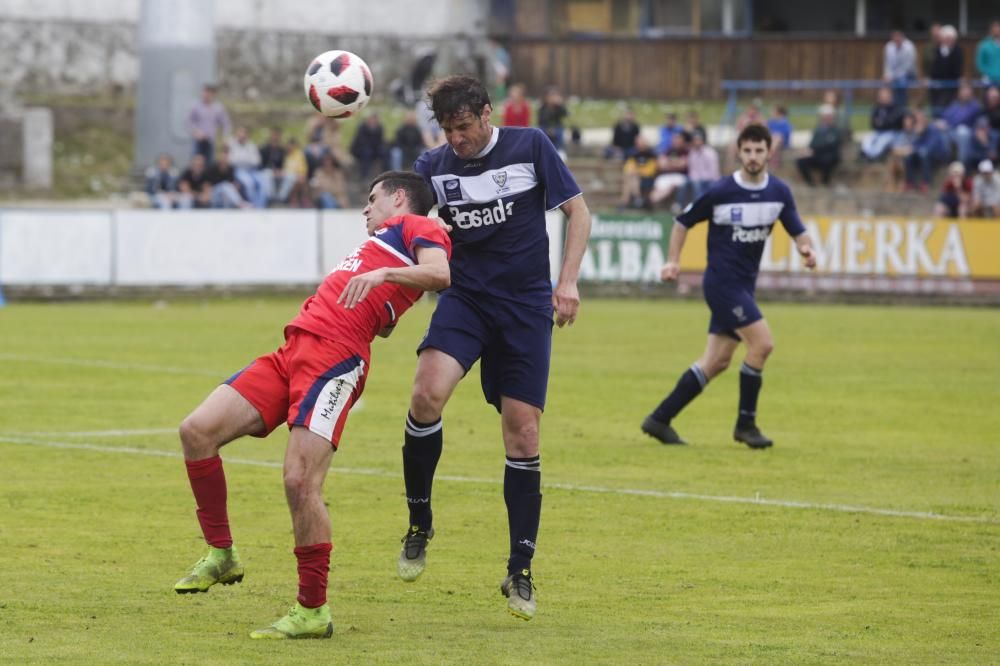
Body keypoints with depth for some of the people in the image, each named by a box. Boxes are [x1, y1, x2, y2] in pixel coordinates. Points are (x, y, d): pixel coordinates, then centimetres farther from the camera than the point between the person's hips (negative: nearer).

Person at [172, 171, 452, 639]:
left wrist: (382, 273, -24)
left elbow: (439, 273, -15)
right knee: (197, 431, -3)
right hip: (295, 350, 9)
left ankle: (312, 612, -7)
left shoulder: (416, 226, 7)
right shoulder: (381, 238, 33)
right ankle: (222, 554, 7)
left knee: (300, 481, -18)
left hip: (336, 357, -9)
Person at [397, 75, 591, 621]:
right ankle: (419, 525, -6)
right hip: (465, 298, 1)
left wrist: (568, 282, -7)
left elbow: (577, 211, 3)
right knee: (427, 394, -26)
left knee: (522, 432, -3)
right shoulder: (434, 167, 2)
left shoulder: (531, 146, -3)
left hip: (527, 305, -1)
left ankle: (519, 573, 7)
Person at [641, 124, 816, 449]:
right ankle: (745, 423, -3)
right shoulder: (720, 192, -11)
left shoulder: (779, 192, 2)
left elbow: (797, 231, 4)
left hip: (743, 286, 6)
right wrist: (673, 261, -8)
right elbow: (683, 222, 1)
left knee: (716, 362, 7)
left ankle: (660, 419, 14)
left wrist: (806, 248, -19)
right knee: (762, 343, -16)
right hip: (722, 281, -6)